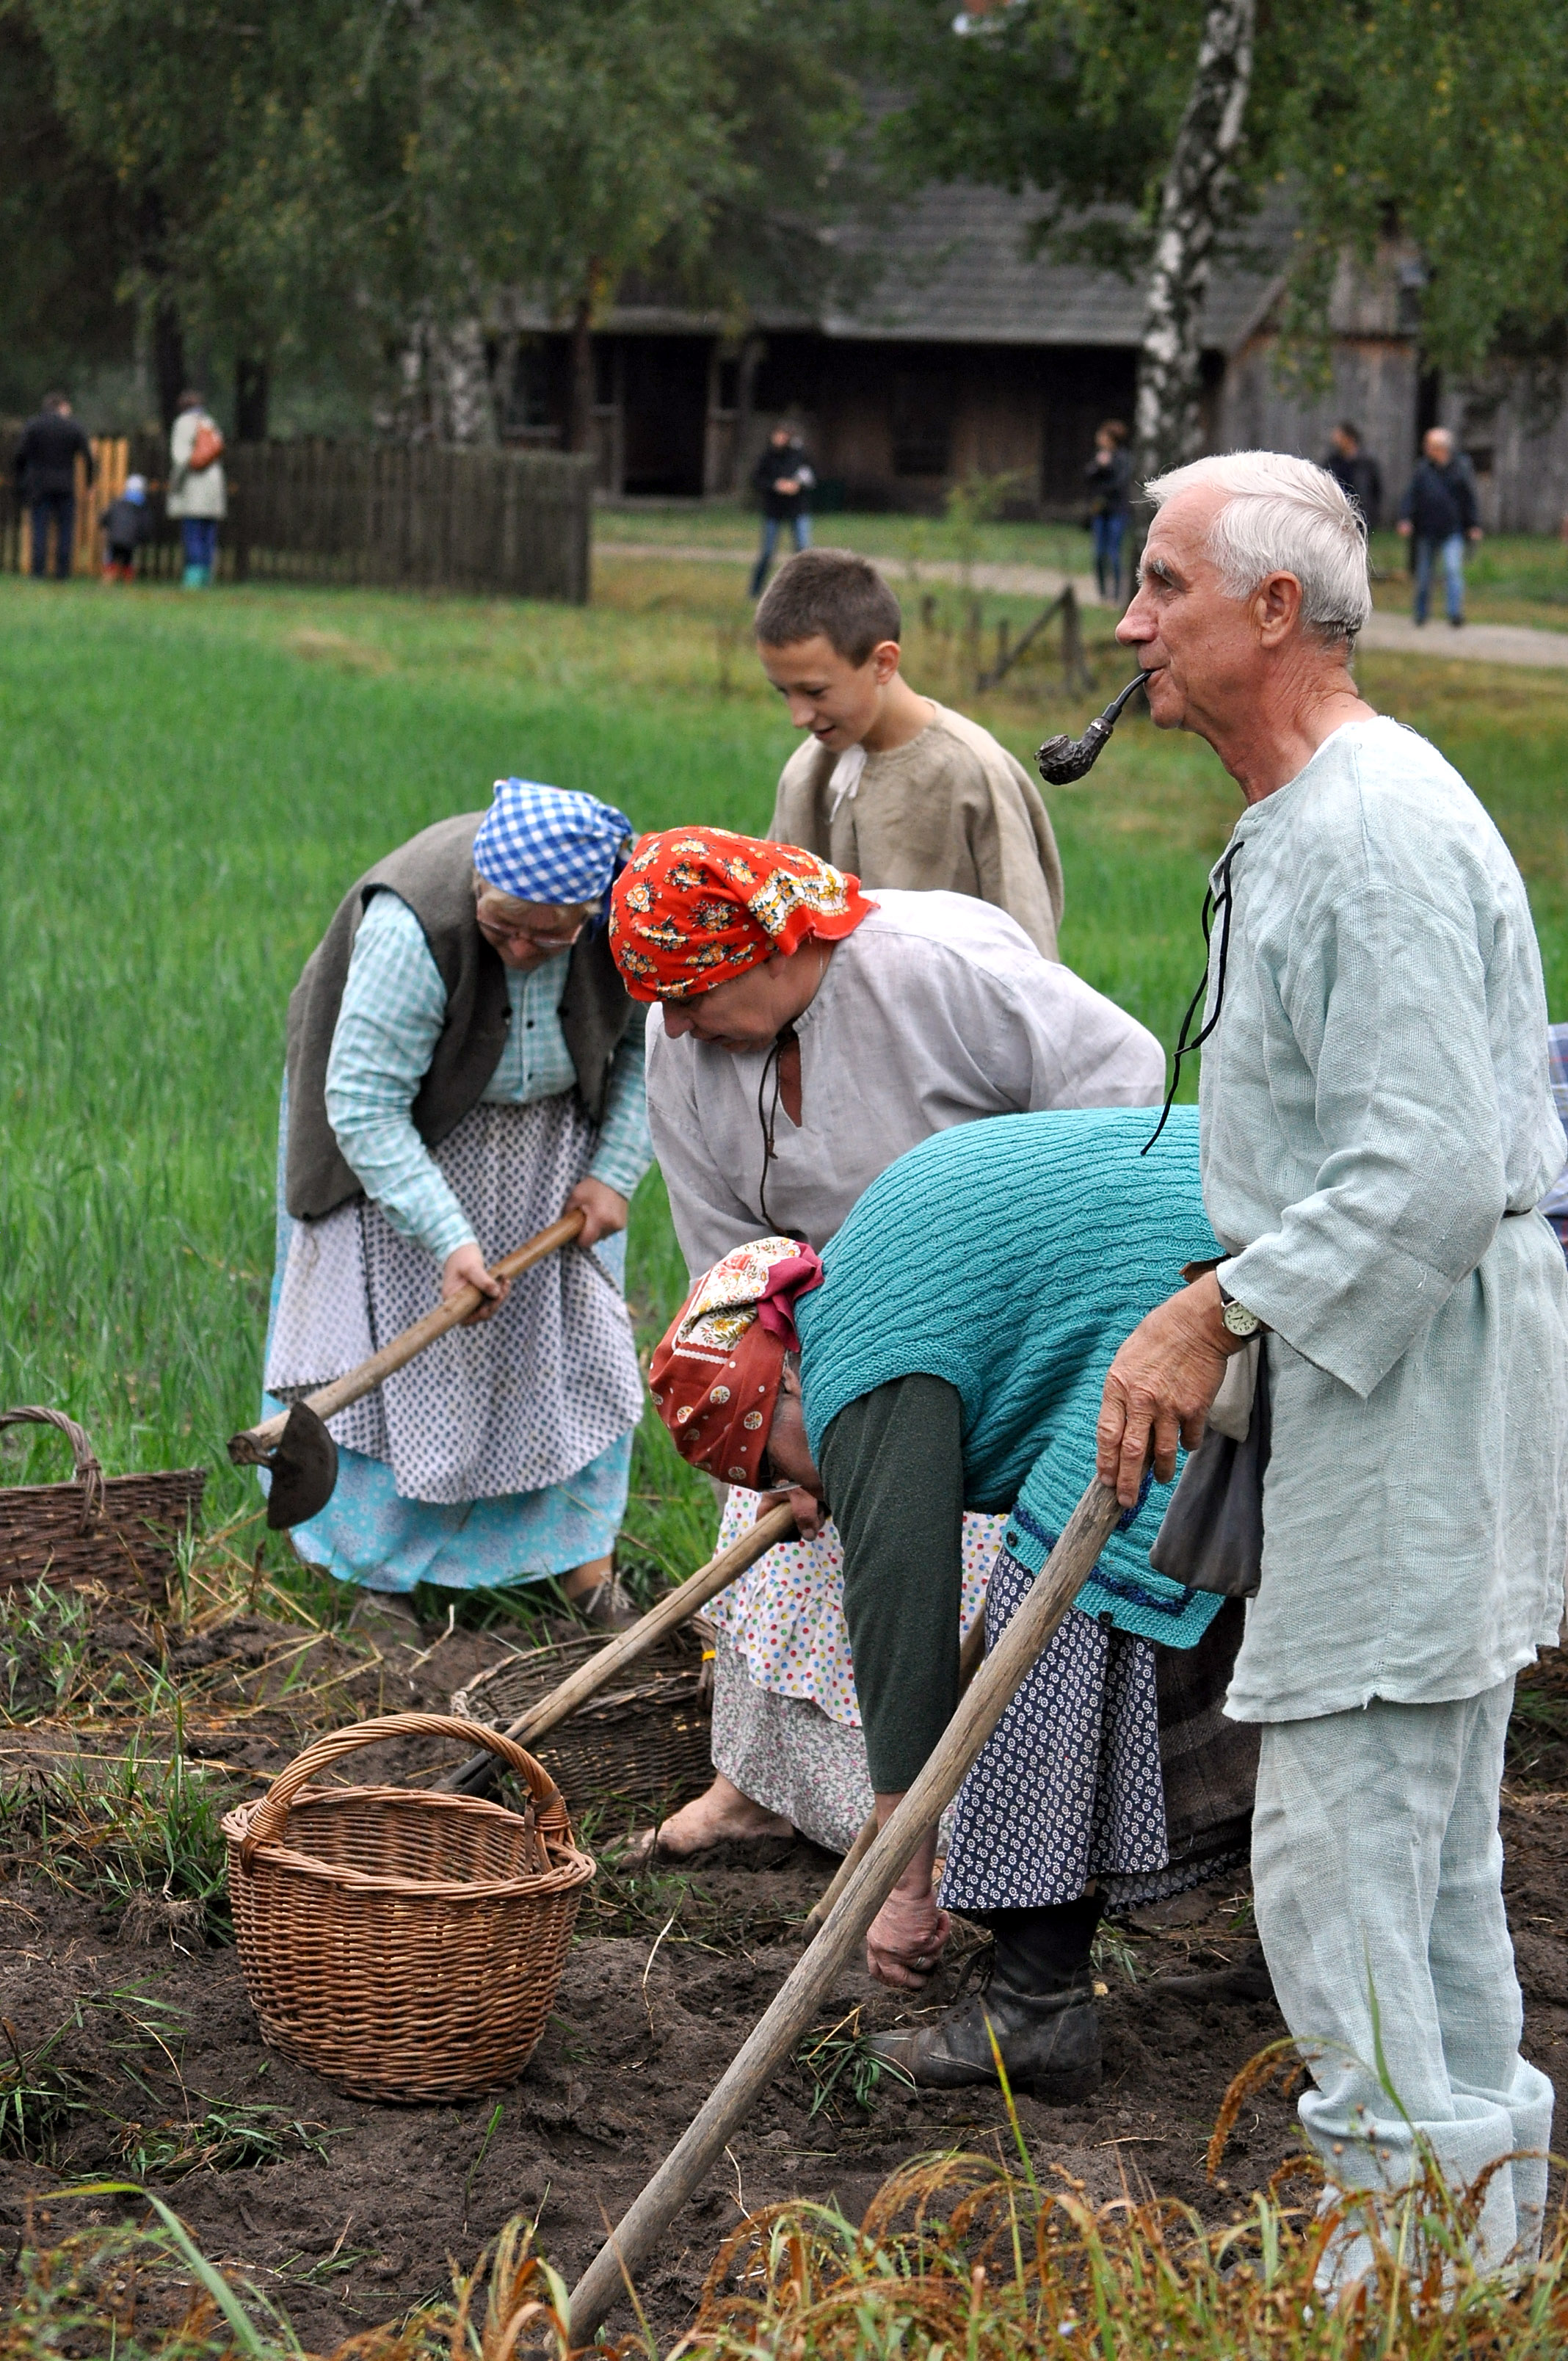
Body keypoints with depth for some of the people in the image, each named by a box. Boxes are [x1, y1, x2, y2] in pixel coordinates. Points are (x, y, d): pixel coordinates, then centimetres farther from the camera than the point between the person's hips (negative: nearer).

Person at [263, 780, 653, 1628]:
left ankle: (579, 1544, 16)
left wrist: (613, 1173, -12)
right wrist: (449, 1238, -37)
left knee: (573, 1322, 4)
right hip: (406, 1129, -4)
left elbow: (649, 1046, -6)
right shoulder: (414, 926, -40)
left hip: (547, 1127, 4)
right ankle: (371, 1562, 8)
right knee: (399, 1332, -4)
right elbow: (364, 1105, -35)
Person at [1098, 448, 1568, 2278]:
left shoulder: (1378, 838, -20)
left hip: (1411, 1373, -11)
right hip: (1386, 1368, 11)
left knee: (1340, 1830, -7)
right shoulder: (1302, 822, 15)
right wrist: (1220, 1305, 18)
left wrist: (1218, 1319, -20)